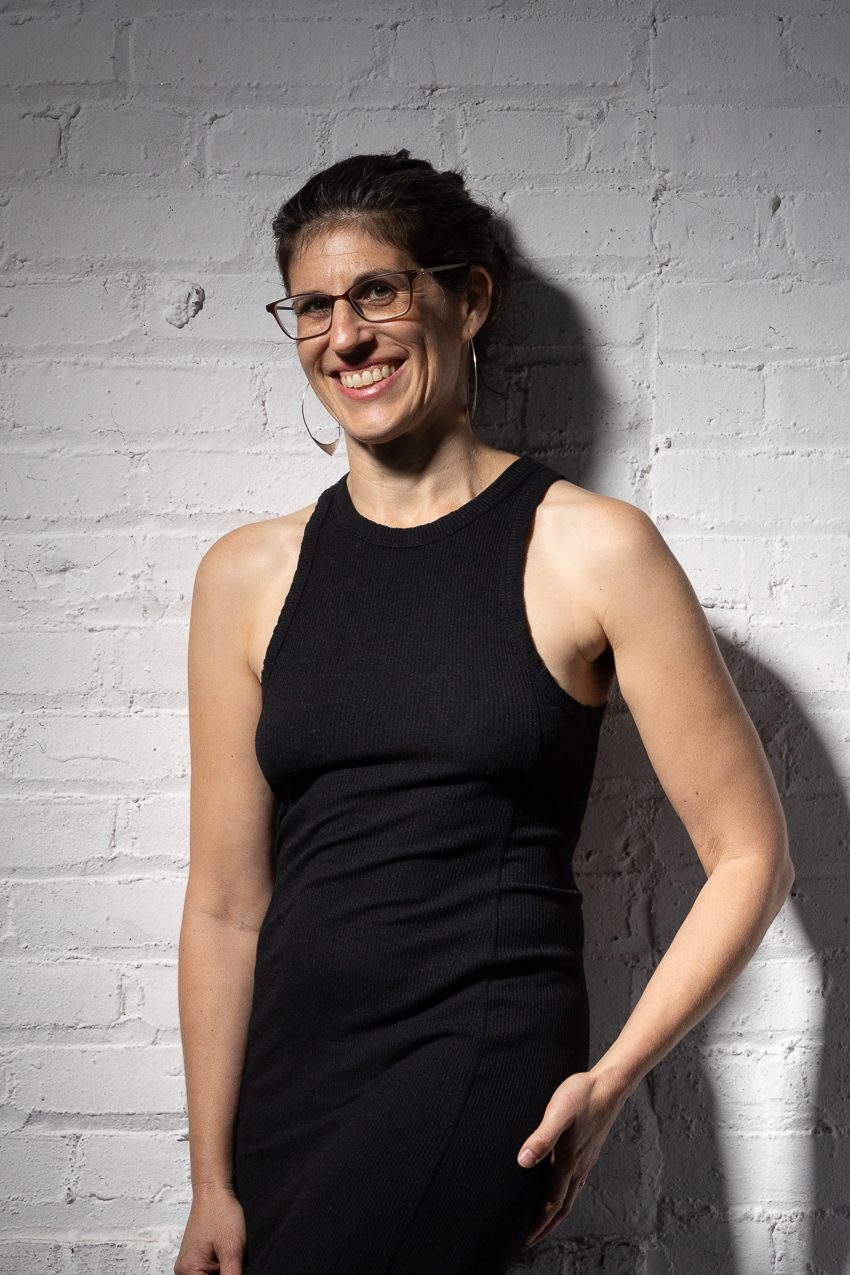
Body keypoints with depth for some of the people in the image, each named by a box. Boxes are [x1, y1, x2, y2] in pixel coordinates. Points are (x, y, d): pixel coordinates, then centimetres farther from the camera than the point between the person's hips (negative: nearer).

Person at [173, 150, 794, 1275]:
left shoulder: (589, 549, -3)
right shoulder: (249, 577, 7)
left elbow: (751, 856, 0)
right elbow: (225, 901, 8)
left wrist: (612, 1078, -9)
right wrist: (212, 1182, 5)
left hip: (484, 1056, -4)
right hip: (285, 1074, 4)